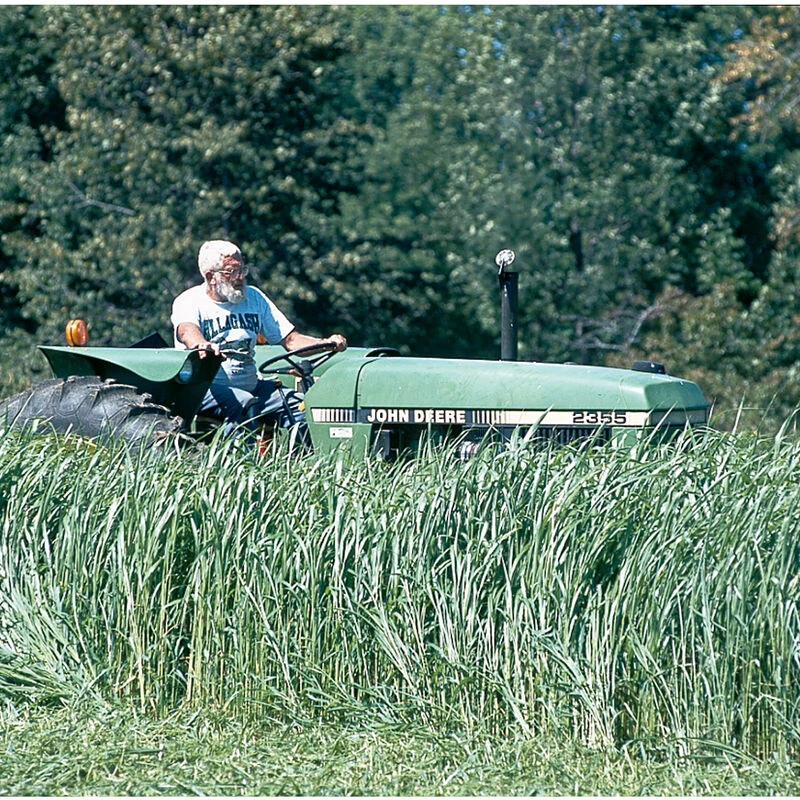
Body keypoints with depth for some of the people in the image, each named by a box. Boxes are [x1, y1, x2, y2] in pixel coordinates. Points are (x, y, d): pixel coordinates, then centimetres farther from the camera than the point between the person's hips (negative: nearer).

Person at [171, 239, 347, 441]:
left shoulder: (254, 298, 12)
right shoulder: (190, 302, -4)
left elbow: (290, 339, 9)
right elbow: (187, 331, -28)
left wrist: (326, 343, -11)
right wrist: (202, 345, -53)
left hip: (250, 386, 6)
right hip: (205, 387, -6)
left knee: (300, 405, -15)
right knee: (243, 403, -35)